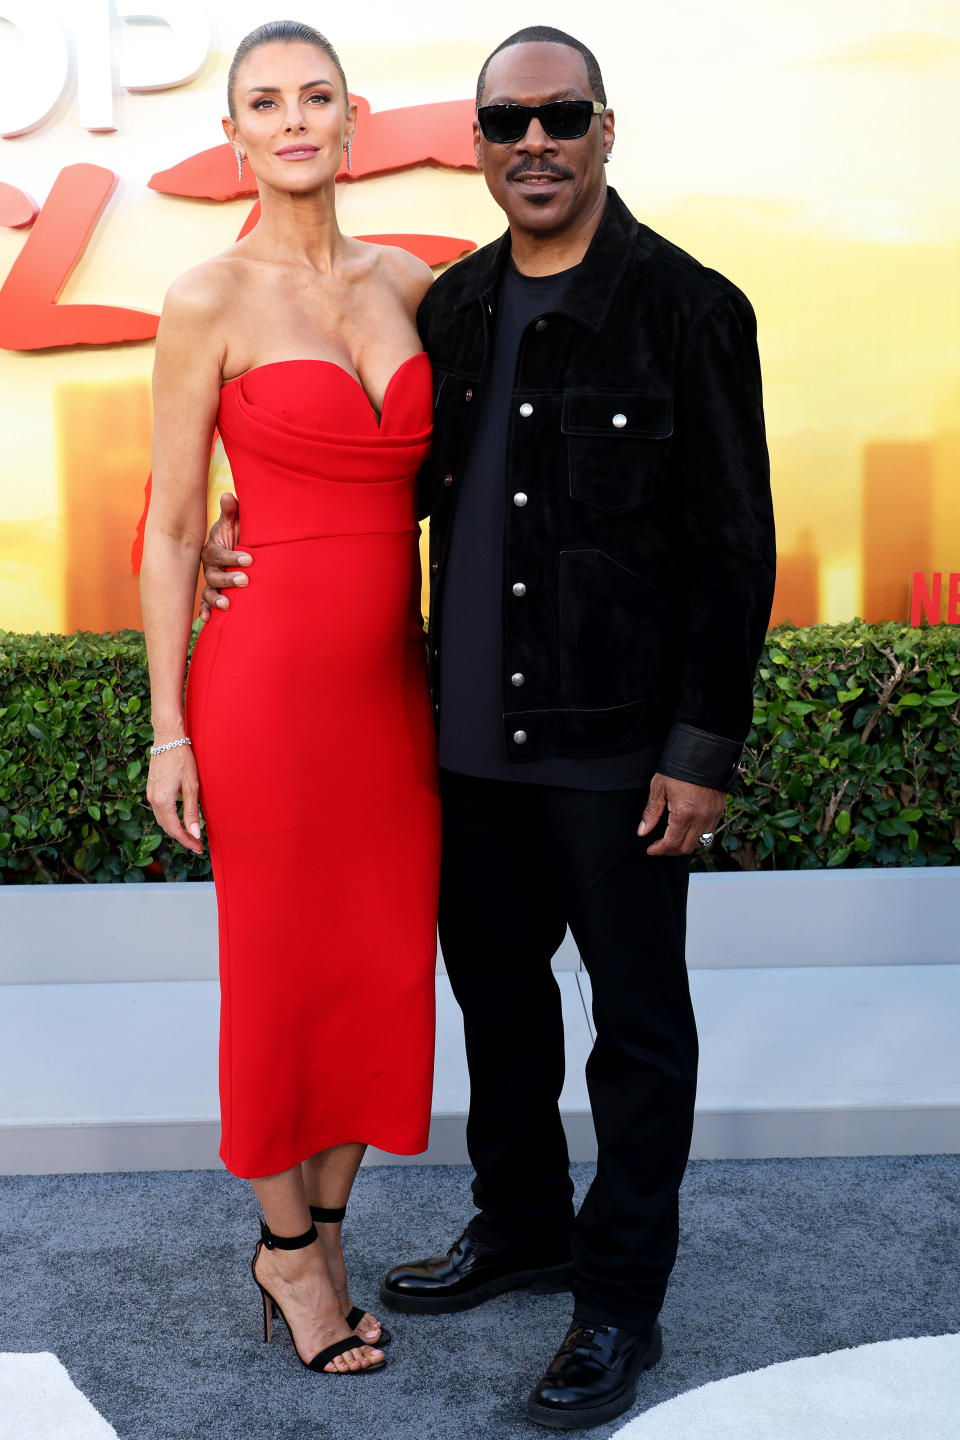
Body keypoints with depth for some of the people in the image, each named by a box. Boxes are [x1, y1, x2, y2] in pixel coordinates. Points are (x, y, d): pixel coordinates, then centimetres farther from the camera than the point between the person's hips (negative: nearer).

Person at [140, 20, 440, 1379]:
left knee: (382, 961, 12)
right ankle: (287, 1246, 31)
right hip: (269, 678, -5)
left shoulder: (407, 283, 8)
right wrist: (167, 731, -5)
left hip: (395, 681, 5)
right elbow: (171, 531, -4)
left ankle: (322, 1237, 33)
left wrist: (447, 669, 11)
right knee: (282, 969, 8)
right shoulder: (209, 302, -6)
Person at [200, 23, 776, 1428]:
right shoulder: (452, 307, 8)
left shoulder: (688, 309, -8)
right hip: (471, 735, 6)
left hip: (614, 745, -6)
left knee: (638, 1024, 8)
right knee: (496, 993, 19)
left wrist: (704, 749, -12)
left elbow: (733, 554, -9)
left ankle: (621, 1299, 24)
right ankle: (521, 1223, 41)